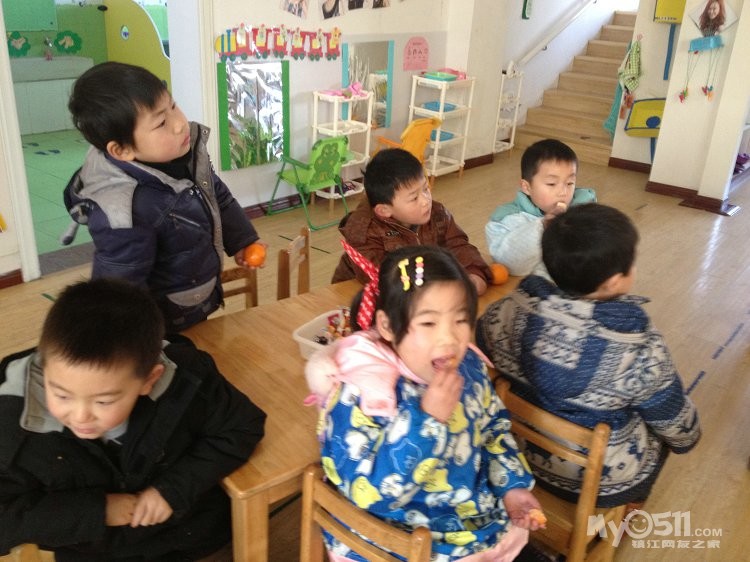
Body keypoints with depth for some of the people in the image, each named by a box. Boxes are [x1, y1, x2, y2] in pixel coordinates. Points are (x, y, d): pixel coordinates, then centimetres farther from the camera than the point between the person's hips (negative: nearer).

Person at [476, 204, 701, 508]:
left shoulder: (506, 313, -22)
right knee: (658, 431, 28)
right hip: (605, 482, -3)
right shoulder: (643, 351, -30)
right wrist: (688, 438, 12)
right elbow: (675, 423, -12)